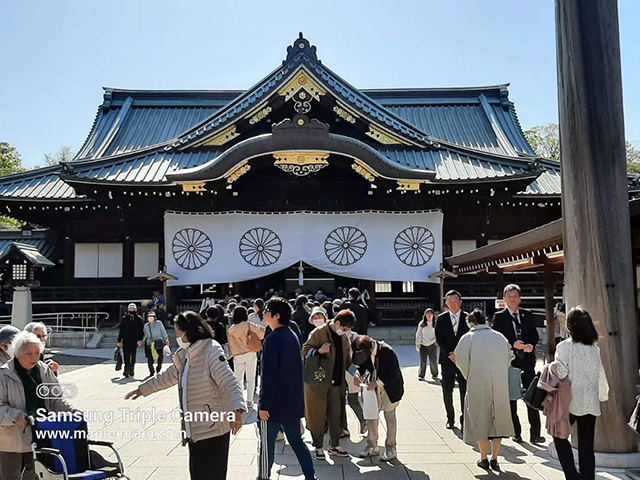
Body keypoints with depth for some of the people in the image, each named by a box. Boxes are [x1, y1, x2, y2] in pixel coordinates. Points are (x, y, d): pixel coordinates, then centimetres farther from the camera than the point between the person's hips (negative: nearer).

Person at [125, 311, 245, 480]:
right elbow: (168, 376, 28)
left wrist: (237, 410, -40)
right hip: (194, 429, 9)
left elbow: (229, 382, -26)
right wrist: (143, 389, 34)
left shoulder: (211, 351, -16)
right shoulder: (185, 355, 13)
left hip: (213, 427, -9)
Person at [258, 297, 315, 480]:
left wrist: (263, 404, -15)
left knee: (267, 443, 7)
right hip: (293, 400, 8)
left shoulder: (272, 339, -18)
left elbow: (268, 375, -20)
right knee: (296, 441, 15)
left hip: (274, 402, -8)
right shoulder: (293, 336, 8)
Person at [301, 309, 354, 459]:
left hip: (337, 383, 6)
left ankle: (334, 446, 25)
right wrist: (319, 351, -27)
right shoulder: (318, 333, -11)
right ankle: (318, 448, 15)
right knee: (318, 415, 3)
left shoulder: (344, 337, 10)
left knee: (336, 414, 11)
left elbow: (347, 359, 18)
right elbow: (305, 351, -10)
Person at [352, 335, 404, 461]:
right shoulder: (364, 351, -9)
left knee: (390, 417, 6)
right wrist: (360, 377, -11)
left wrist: (377, 383, -30)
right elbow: (363, 365, 8)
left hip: (390, 388, -6)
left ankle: (391, 449, 19)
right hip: (374, 387, 6)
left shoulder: (386, 351, -29)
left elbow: (393, 375, -26)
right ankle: (372, 446, 23)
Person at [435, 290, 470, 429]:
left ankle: (465, 419, 10)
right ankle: (450, 418, 20)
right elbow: (438, 339, -2)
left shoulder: (467, 318, 4)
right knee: (447, 392, 5)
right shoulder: (441, 319, 4)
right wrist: (450, 354, -12)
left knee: (465, 391, -1)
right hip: (447, 359, 1)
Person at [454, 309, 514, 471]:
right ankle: (494, 460, 18)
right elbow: (509, 358, 9)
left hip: (478, 385, -3)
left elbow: (461, 360, -8)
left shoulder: (469, 337, -5)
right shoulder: (500, 336, 6)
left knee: (480, 420, 11)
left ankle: (484, 459, 19)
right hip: (500, 385, 3)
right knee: (497, 420, 14)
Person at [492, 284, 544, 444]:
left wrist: (531, 345, -14)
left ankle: (535, 433, 7)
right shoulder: (499, 317, 0)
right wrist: (513, 344, -20)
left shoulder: (528, 315, 10)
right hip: (509, 361, -2)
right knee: (511, 398, 6)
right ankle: (516, 432, 16)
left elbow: (535, 335, 6)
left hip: (527, 360, 2)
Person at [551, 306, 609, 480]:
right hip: (591, 403, 4)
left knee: (560, 435, 16)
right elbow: (601, 376, 6)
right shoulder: (595, 348, 0)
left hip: (571, 402, -4)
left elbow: (561, 374, -18)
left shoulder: (564, 346, -14)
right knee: (587, 444, 11)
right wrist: (603, 396, 19)